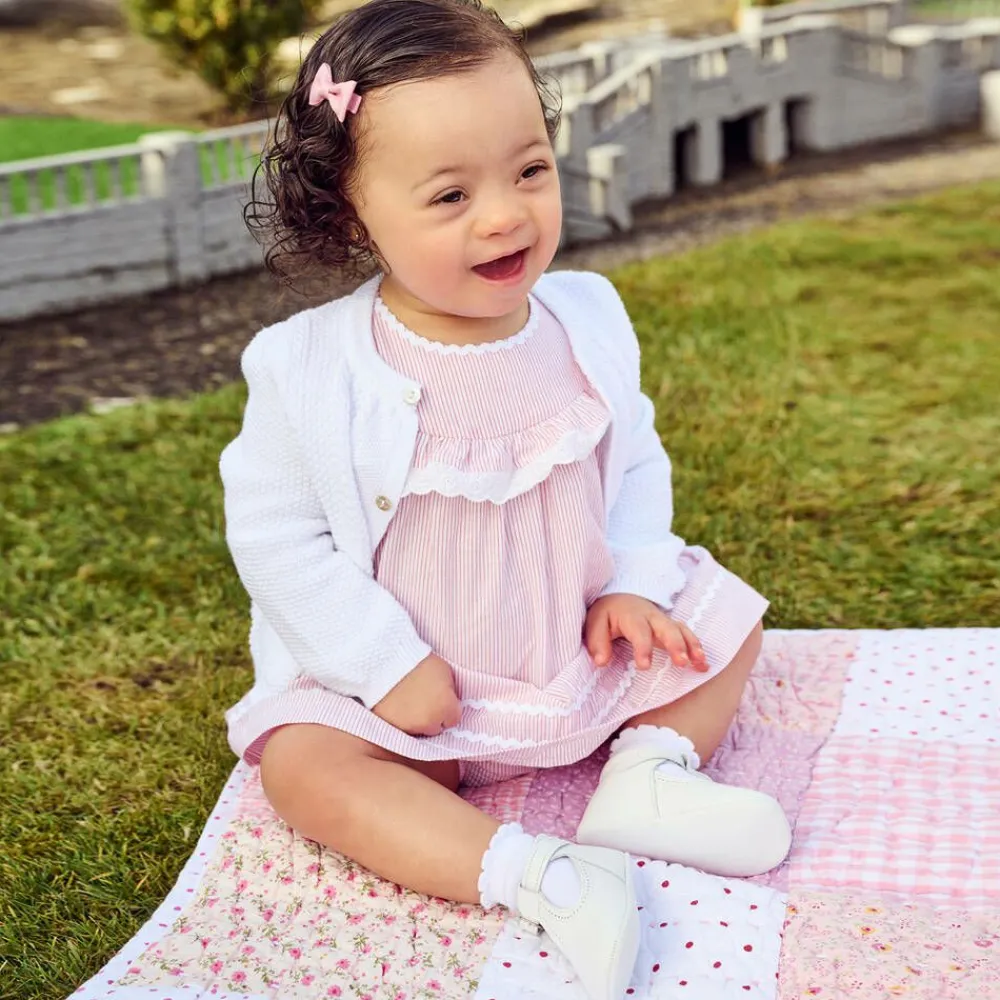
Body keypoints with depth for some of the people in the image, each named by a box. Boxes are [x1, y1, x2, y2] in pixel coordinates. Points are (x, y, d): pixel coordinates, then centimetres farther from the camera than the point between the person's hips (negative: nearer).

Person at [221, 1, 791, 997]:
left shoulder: (586, 321, -9)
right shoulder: (308, 370, -20)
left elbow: (635, 464, 6)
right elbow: (274, 535, -15)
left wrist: (632, 584, -9)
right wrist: (388, 666, -19)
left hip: (587, 649, 4)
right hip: (406, 680, -3)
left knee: (722, 621, 1)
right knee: (301, 764, -26)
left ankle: (646, 770, -11)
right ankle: (536, 875, -32)